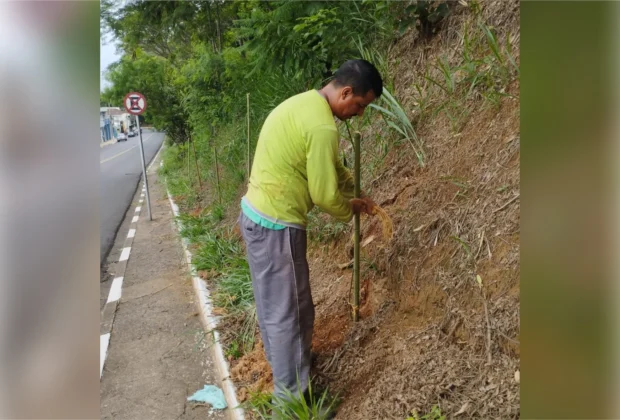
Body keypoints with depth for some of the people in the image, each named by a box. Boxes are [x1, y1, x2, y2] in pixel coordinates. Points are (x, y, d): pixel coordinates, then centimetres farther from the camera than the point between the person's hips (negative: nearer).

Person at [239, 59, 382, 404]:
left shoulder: (305, 103, 10)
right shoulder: (322, 127, -23)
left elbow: (329, 165, 22)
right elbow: (325, 195, -17)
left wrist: (356, 190, 17)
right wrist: (351, 209, 3)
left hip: (257, 215, 10)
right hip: (276, 225, -10)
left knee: (274, 303, 24)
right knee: (289, 311, 4)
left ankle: (284, 367, 45)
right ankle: (293, 395, 22)